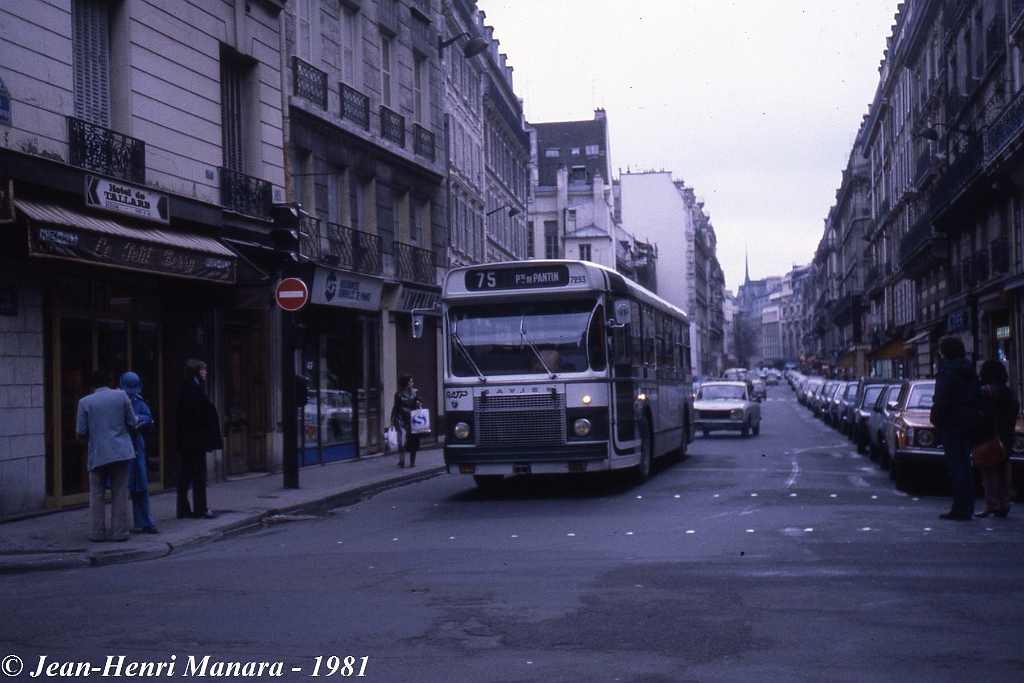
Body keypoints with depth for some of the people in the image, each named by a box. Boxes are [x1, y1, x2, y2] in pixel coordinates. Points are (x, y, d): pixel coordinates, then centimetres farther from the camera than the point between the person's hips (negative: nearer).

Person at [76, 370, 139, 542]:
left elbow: (81, 431, -2)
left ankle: (97, 533, 10)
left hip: (97, 454, 0)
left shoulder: (85, 402, -2)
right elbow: (131, 422, 2)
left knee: (96, 495, 10)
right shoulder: (121, 396, 0)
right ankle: (119, 532, 6)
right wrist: (137, 419, 24)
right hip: (120, 452, 1)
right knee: (120, 494, 6)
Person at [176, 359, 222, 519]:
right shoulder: (194, 387, -14)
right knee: (199, 472, -3)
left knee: (185, 473, 10)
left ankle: (183, 509, 13)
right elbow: (200, 412, -19)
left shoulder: (186, 387, 14)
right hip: (196, 438, -9)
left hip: (185, 439, 9)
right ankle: (200, 509, 0)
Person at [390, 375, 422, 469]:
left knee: (413, 440, 4)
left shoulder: (415, 392, 8)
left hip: (413, 419, 3)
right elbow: (395, 408, 8)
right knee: (402, 440, -15)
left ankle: (412, 462, 14)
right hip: (402, 420, -2)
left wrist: (419, 405, -6)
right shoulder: (399, 394, 3)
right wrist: (393, 420, 5)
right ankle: (401, 460, -9)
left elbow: (418, 403, 18)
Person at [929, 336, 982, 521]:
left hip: (951, 423, -8)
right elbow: (978, 398, 13)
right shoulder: (971, 372, 12)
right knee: (965, 464, 13)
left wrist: (936, 420, -6)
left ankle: (960, 509, -7)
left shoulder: (946, 373, -13)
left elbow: (941, 402, -18)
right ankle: (967, 508, 15)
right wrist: (973, 418, 16)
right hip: (969, 423, 8)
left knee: (956, 466, -6)